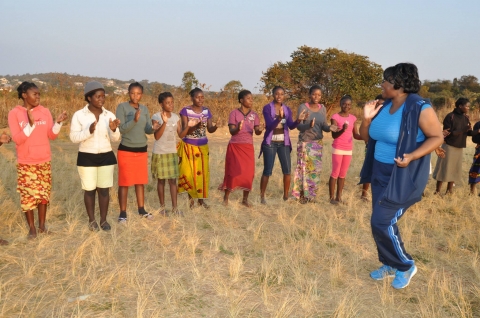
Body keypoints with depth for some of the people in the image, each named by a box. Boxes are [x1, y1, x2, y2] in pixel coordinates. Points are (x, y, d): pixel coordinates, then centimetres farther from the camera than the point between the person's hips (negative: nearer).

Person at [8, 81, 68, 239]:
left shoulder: (45, 111, 3)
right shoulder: (14, 113, -6)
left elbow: (52, 135, 2)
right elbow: (17, 139, -12)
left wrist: (58, 122, -15)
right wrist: (30, 124, -25)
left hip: (44, 161, 3)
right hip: (26, 163, -3)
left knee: (44, 193, 8)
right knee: (28, 195, 0)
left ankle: (42, 225, 20)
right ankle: (32, 227, 14)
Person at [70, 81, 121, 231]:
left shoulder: (110, 115, 1)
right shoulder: (79, 115, -7)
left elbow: (115, 138, 2)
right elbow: (73, 137, -9)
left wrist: (114, 129, -20)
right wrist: (89, 131, -24)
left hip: (106, 157, 2)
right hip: (86, 158, -2)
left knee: (104, 189, 6)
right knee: (89, 190, 6)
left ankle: (104, 220, 19)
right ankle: (91, 220, 22)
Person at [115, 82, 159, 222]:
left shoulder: (145, 109, 7)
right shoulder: (122, 107, -8)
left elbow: (147, 130, 3)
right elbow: (121, 128, -17)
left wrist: (153, 128, -19)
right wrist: (134, 120, -32)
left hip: (142, 150, 5)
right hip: (126, 150, -5)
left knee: (140, 181, 13)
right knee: (124, 182, 0)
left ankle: (141, 210, 25)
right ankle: (123, 213, 9)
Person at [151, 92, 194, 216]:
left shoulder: (176, 117, 3)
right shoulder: (156, 117, -12)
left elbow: (181, 135, 3)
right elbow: (157, 136, -20)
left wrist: (188, 126, -14)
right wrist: (164, 122, -32)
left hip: (172, 152, 4)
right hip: (160, 153, -4)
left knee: (173, 180, 3)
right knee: (161, 180, 7)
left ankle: (174, 207, 8)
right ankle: (162, 206, 19)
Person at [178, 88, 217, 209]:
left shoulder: (207, 111, 3)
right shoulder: (185, 111, -10)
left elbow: (210, 129, 1)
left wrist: (215, 126, -22)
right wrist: (196, 126, -32)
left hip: (203, 146, 4)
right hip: (189, 146, -4)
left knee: (202, 172, 6)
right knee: (190, 172, -1)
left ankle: (201, 199, 16)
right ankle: (191, 197, 15)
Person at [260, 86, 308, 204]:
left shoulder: (287, 109, 6)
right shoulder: (267, 108, -7)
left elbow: (291, 126, -5)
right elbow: (270, 125, -18)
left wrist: (299, 120, -25)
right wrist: (279, 118, -36)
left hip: (283, 142, 4)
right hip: (270, 142, -4)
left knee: (287, 169, 0)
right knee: (267, 171, -5)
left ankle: (286, 196, 11)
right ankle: (262, 196, 6)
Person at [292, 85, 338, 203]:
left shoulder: (323, 108, 4)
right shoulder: (303, 107, -9)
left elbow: (324, 126, 3)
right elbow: (298, 126, -15)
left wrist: (330, 128, -19)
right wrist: (308, 125, -35)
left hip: (318, 143, 4)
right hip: (305, 142, -4)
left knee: (315, 169, 5)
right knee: (304, 167, -3)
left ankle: (311, 195, 16)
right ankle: (302, 195, 7)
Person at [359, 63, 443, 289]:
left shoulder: (419, 108, -17)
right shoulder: (385, 107, 5)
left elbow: (437, 137, -14)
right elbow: (366, 137, 11)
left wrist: (412, 156, -27)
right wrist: (367, 118, -8)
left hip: (402, 177, -8)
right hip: (380, 174, 8)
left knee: (382, 222, -9)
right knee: (380, 222, 13)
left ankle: (405, 266, 15)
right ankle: (389, 265, 33)